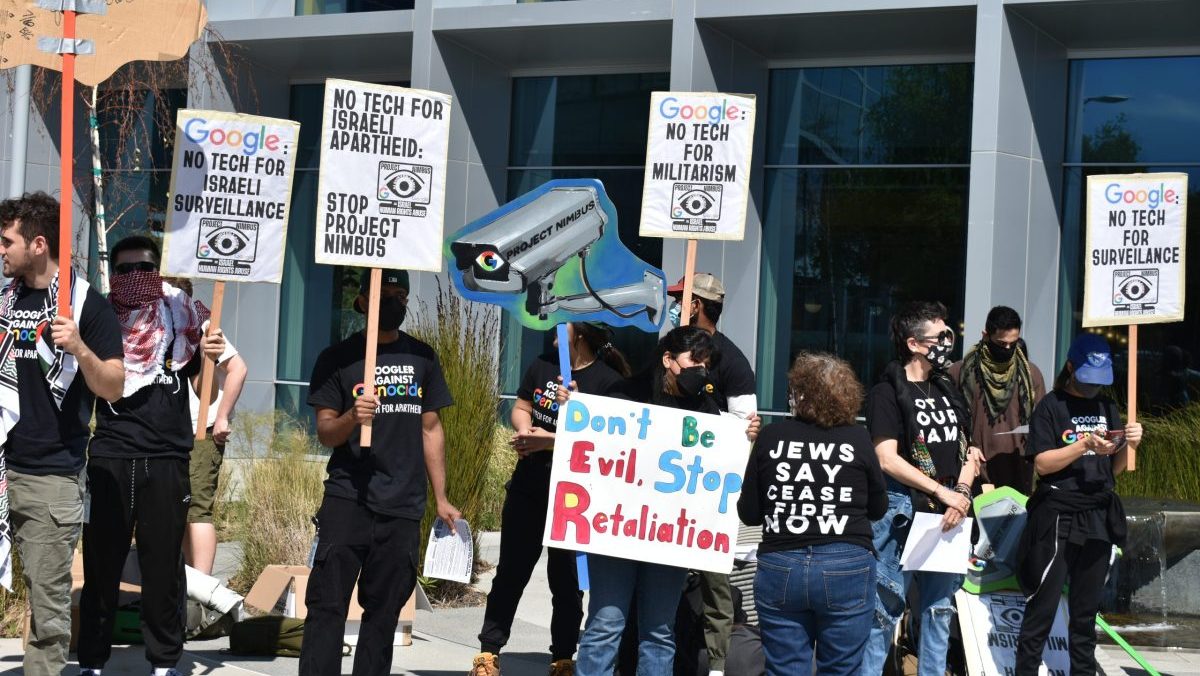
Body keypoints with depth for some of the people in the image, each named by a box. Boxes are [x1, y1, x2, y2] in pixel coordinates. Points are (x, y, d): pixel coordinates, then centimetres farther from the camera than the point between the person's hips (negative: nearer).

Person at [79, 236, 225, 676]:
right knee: (101, 565, 2)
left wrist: (209, 358, -9)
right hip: (108, 458, 0)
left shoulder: (181, 317, 9)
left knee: (164, 566, 4)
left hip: (166, 461, 0)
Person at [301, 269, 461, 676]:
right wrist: (351, 418, -23)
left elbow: (431, 429, 14)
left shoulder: (422, 357, 11)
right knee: (327, 605, -7)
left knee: (383, 611, 4)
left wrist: (441, 499, 11)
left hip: (404, 507, 3)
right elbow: (325, 433, -1)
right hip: (347, 501, -3)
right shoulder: (337, 358, 2)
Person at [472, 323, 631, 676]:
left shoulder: (608, 380, -12)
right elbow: (521, 408, 15)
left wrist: (553, 440, -23)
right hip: (527, 487, 5)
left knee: (566, 580, 5)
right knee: (510, 571, 9)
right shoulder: (543, 366, 6)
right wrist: (524, 432, -7)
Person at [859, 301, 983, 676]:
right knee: (886, 609, -5)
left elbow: (967, 451, 15)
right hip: (902, 512, -7)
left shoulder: (947, 390, 14)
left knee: (939, 608, 11)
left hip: (947, 513, 7)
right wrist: (944, 493, -15)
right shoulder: (888, 392, -6)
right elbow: (887, 459, -14)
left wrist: (962, 493, -5)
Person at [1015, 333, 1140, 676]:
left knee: (1086, 611, 10)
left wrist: (1128, 446, -6)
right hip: (1057, 518, -5)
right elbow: (1042, 464, -11)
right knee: (1042, 609, -5)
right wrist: (1085, 445, -20)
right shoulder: (1051, 407, -4)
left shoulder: (1107, 408, 12)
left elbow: (1115, 469, 14)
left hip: (1099, 518, 5)